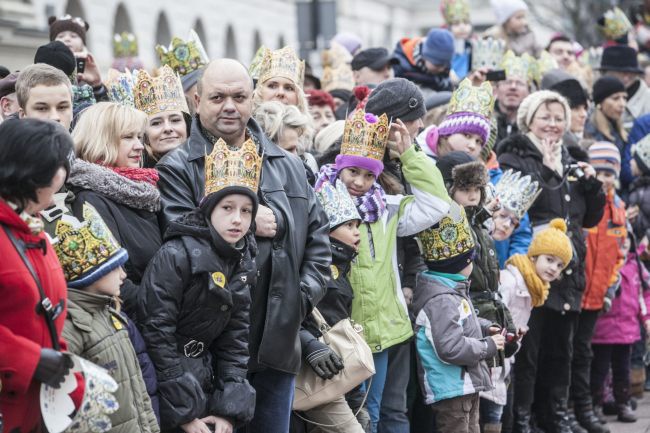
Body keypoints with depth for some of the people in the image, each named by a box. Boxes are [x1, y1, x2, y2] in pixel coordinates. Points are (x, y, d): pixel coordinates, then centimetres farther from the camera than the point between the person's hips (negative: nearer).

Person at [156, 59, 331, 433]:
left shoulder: (289, 166, 15)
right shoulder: (178, 168, -3)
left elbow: (318, 236, 15)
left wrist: (305, 296, 2)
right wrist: (247, 225, -13)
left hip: (277, 342, 5)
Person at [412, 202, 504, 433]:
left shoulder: (452, 290, 10)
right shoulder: (440, 300, -23)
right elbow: (451, 347, -30)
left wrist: (484, 327, 11)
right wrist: (488, 345, -18)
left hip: (467, 384, 11)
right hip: (451, 388, -11)